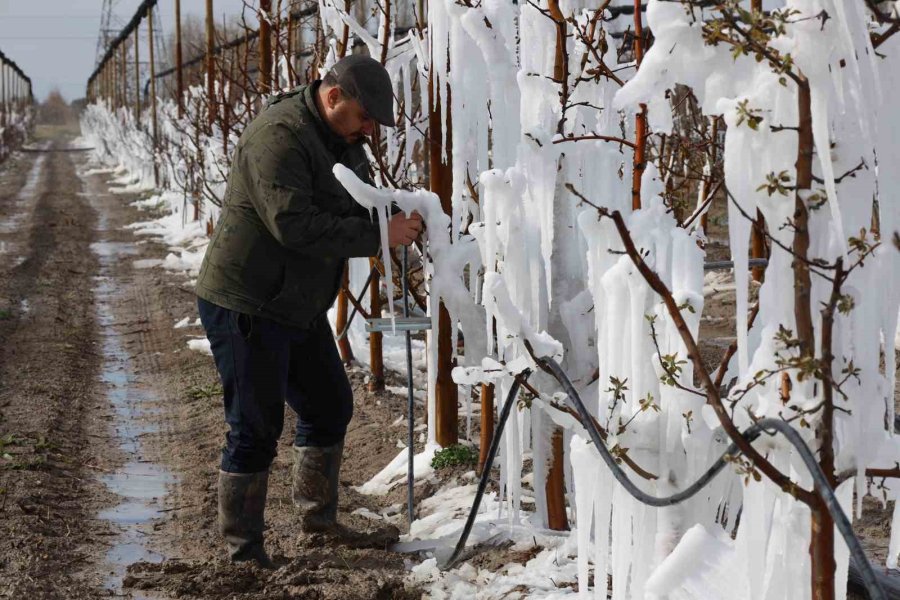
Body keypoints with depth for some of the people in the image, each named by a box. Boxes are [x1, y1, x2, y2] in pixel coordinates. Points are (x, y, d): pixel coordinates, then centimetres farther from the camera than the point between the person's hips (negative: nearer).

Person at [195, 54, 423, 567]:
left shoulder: (343, 142, 9)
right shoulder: (279, 136, -23)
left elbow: (361, 208, 17)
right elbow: (294, 225, -32)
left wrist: (401, 223, -5)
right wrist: (378, 234, -29)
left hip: (300, 307, 10)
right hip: (246, 307, -10)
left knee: (330, 407, 17)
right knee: (256, 425, -5)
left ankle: (319, 518, 32)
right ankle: (243, 547, 6)